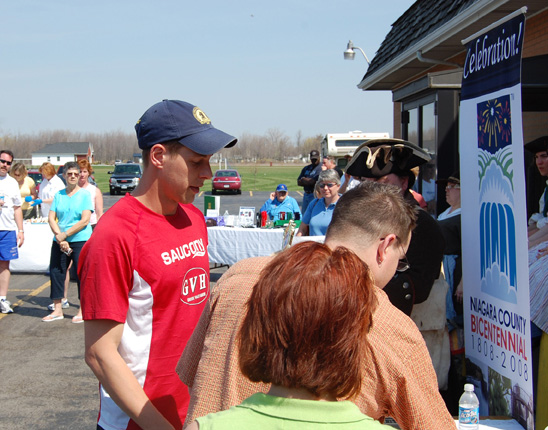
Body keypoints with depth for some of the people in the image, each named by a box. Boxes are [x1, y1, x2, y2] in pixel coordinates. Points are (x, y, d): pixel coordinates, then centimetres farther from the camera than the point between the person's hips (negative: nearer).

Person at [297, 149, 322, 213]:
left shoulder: (320, 168, -6)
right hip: (306, 194, 8)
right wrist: (308, 181, -7)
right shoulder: (306, 168, 17)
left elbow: (313, 181, -16)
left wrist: (304, 180, 2)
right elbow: (299, 182, 11)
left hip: (315, 195, -8)